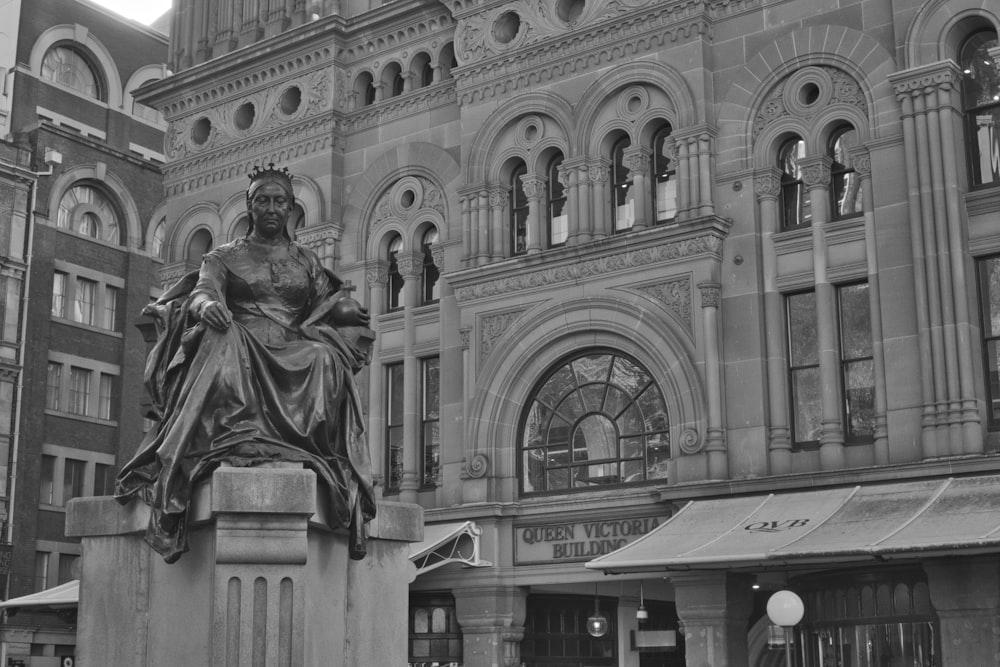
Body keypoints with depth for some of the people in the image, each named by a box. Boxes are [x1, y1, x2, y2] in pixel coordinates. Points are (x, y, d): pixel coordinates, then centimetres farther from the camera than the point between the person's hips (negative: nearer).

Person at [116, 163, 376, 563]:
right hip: (240, 348, -1)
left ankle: (309, 453, -35)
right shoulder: (224, 257, 17)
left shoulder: (307, 262, 24)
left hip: (293, 357, 2)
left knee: (324, 360, -33)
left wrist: (344, 308, -5)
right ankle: (236, 444, -46)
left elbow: (333, 315, 20)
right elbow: (202, 290, -3)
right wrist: (206, 304, -28)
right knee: (222, 342, -37)